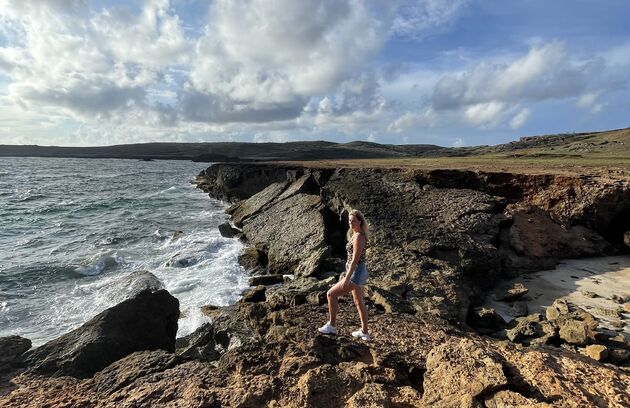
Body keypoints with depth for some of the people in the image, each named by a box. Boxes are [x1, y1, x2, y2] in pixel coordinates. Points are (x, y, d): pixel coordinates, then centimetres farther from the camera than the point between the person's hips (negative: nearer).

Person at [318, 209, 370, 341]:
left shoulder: (358, 237, -21)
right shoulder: (358, 235, 9)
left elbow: (355, 260, -24)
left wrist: (346, 279, -23)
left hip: (356, 274, -10)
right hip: (358, 272, 10)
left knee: (331, 294, -2)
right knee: (359, 302, 19)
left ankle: (332, 326, 10)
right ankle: (364, 332, 31)